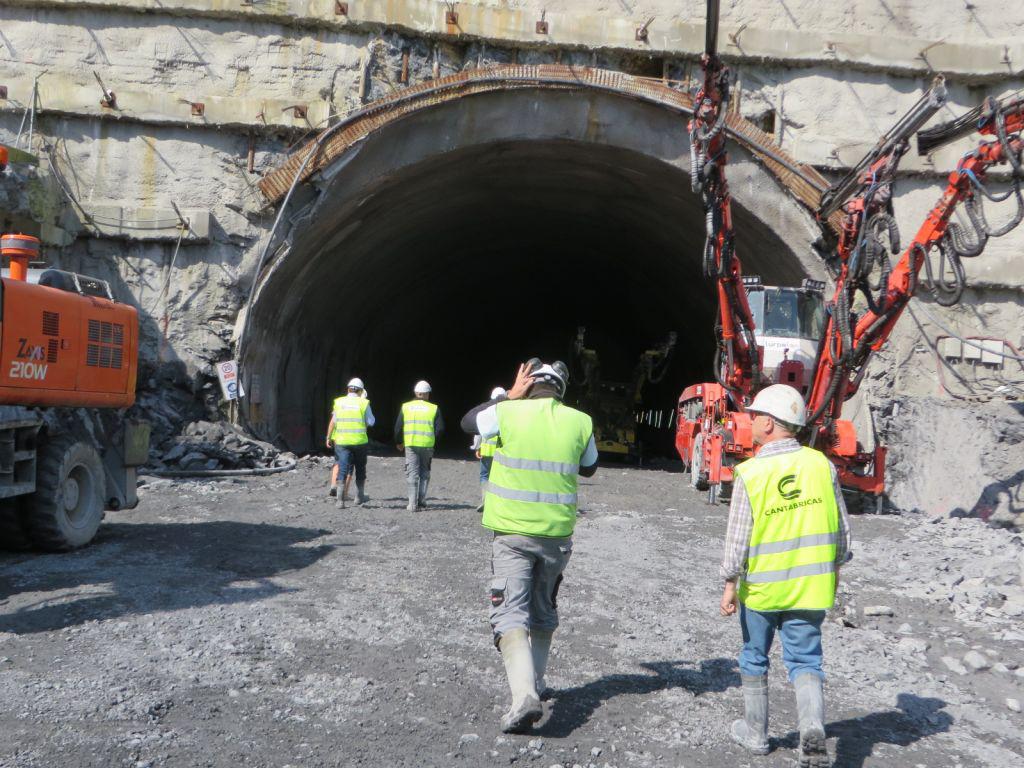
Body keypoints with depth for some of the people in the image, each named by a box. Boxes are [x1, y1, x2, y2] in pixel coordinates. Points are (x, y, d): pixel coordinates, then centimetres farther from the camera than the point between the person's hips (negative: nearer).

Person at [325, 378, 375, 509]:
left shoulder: (339, 402, 1)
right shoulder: (363, 403, -5)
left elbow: (333, 422, 3)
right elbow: (371, 422, 0)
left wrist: (329, 438, 14)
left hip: (342, 441, 1)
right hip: (360, 441, -1)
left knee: (342, 469, 1)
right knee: (360, 469, 15)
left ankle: (340, 499, -10)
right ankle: (359, 496, 25)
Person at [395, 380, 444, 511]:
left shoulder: (406, 407, 4)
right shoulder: (434, 408, 1)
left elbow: (398, 427, 5)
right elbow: (440, 428, -3)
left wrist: (399, 442, 19)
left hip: (410, 445, 0)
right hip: (427, 445, 0)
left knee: (412, 473, 3)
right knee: (424, 473, 14)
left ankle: (413, 504, -3)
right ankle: (421, 501, 12)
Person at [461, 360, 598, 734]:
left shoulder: (508, 413, -9)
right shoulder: (580, 422, -1)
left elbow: (468, 421, 12)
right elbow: (589, 468, 15)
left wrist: (510, 395, 14)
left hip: (512, 533, -3)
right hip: (558, 534, 3)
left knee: (511, 614, -5)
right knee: (543, 612, 21)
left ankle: (524, 695, -21)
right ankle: (534, 683, 32)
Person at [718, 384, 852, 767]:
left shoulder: (750, 473, -15)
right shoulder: (821, 465, -5)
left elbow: (737, 537, -12)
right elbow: (841, 526, 4)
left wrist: (730, 585, -2)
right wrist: (835, 567, 18)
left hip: (761, 586, -2)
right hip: (811, 585, 2)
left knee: (754, 659, 17)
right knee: (805, 661, 11)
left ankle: (755, 732, 29)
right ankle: (813, 728, -9)